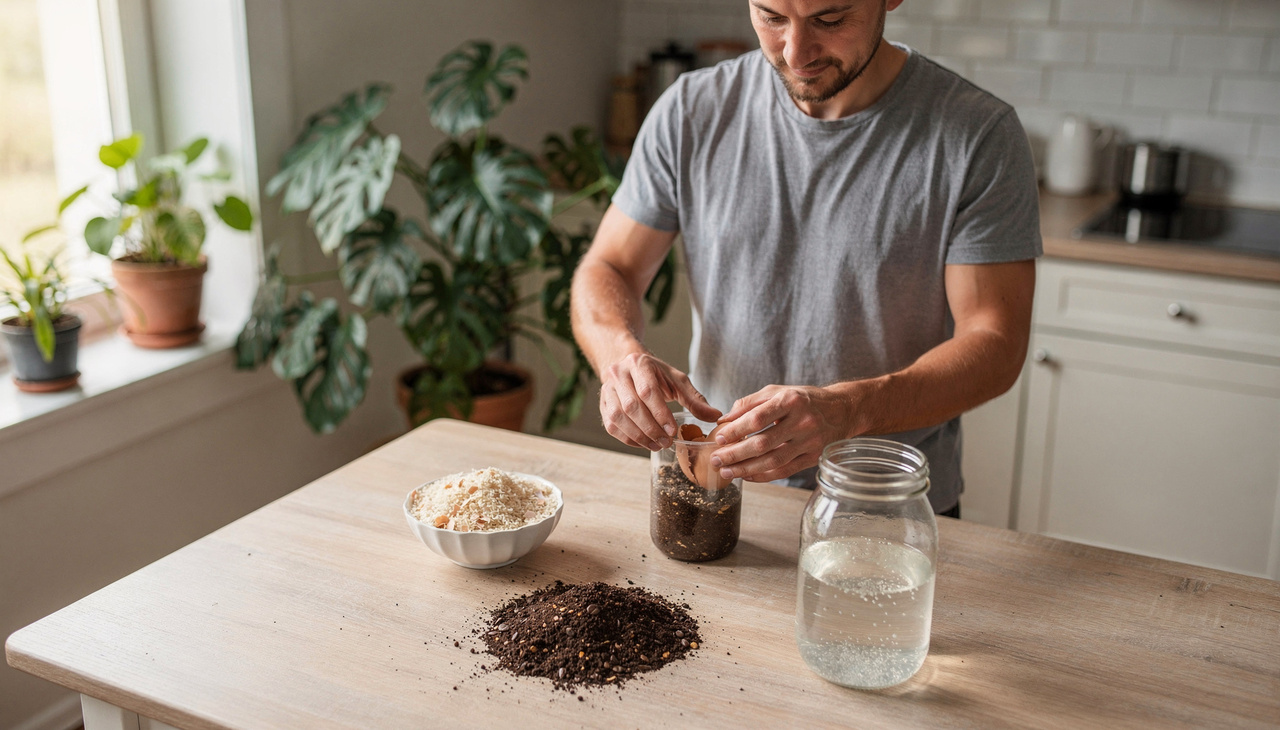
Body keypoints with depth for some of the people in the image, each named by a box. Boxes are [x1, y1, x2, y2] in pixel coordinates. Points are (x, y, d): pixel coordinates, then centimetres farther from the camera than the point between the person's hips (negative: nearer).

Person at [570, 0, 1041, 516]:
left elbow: (994, 345, -14)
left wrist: (845, 410, -32)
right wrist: (622, 356, -22)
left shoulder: (980, 135, -12)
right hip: (717, 495, -1)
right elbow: (605, 270, 2)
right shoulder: (691, 112, -4)